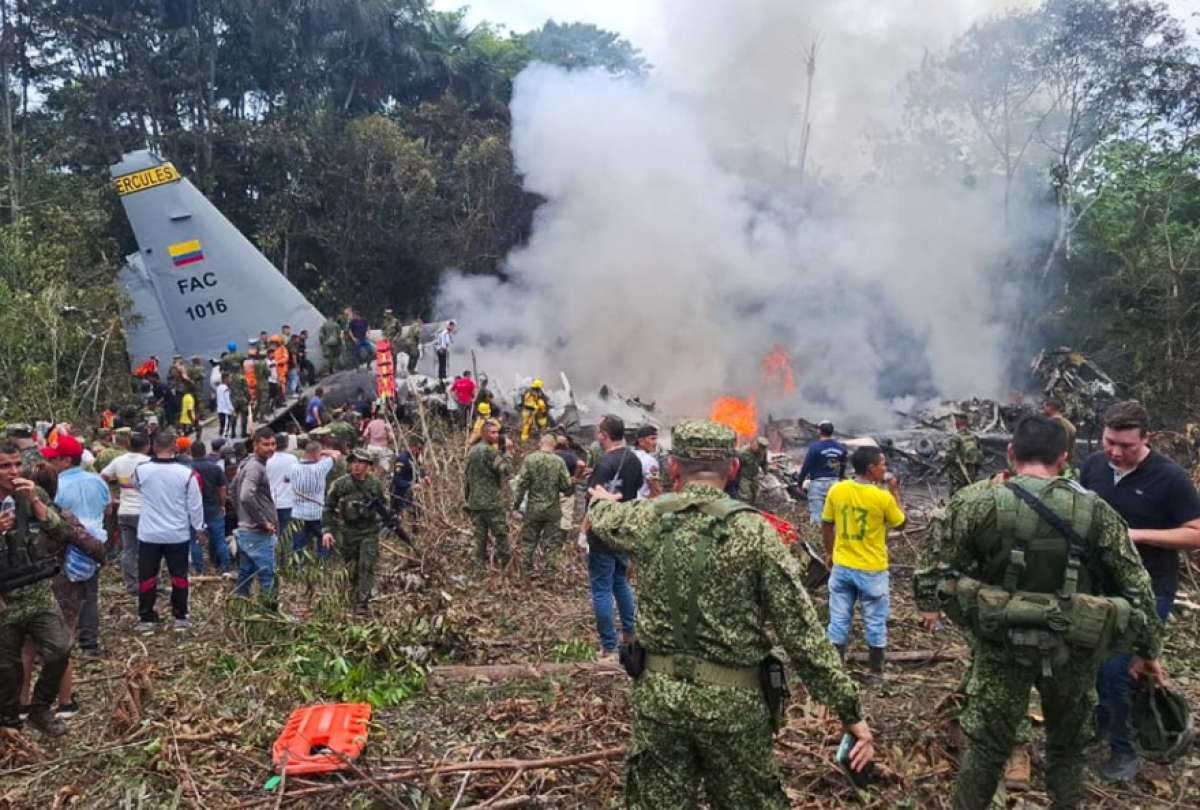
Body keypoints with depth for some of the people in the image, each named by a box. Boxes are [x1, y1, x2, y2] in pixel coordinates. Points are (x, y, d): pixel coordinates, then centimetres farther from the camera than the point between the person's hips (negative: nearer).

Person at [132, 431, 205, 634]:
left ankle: (146, 619, 14)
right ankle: (180, 617, 17)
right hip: (178, 534, 0)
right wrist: (199, 528, 7)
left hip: (149, 534, 0)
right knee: (179, 575, 11)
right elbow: (195, 505, -6)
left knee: (147, 577, 10)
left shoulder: (141, 470, -9)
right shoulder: (186, 473, -13)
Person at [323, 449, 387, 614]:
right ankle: (355, 600, 26)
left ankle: (363, 603, -9)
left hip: (369, 533, 0)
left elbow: (382, 509, 13)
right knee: (352, 570, 9)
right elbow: (329, 507, 0)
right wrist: (328, 530, -7)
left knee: (366, 567, -10)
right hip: (348, 533, 0)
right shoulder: (340, 484, -4)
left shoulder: (376, 485, 1)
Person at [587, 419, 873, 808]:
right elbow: (802, 632, -13)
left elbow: (603, 517, 22)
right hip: (732, 701, -2)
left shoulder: (646, 517, -3)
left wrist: (601, 499, 47)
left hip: (657, 693, 3)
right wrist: (851, 712, -5)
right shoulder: (754, 530, -13)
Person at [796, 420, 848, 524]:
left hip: (818, 482, -5)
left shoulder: (815, 446, -11)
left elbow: (806, 466, -8)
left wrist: (799, 482, 1)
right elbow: (843, 466, 14)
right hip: (834, 482, 5)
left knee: (816, 513, -3)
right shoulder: (841, 447, 6)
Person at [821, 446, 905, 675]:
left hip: (842, 566, 3)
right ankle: (877, 669, 25)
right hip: (872, 569, -3)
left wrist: (829, 553, 17)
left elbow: (826, 525, 2)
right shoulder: (883, 497, -18)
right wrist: (895, 491, 6)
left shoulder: (836, 490, -7)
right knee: (875, 621, 14)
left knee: (839, 619, 13)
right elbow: (899, 523, 0)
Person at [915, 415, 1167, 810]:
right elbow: (1135, 586, 0)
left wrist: (929, 604, 12)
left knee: (986, 743, 10)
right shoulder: (1095, 510, -4)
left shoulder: (976, 502, -12)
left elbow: (935, 565, -7)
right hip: (1072, 651, 2)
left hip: (1003, 646, -2)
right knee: (1068, 746, 21)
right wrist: (1147, 650, 11)